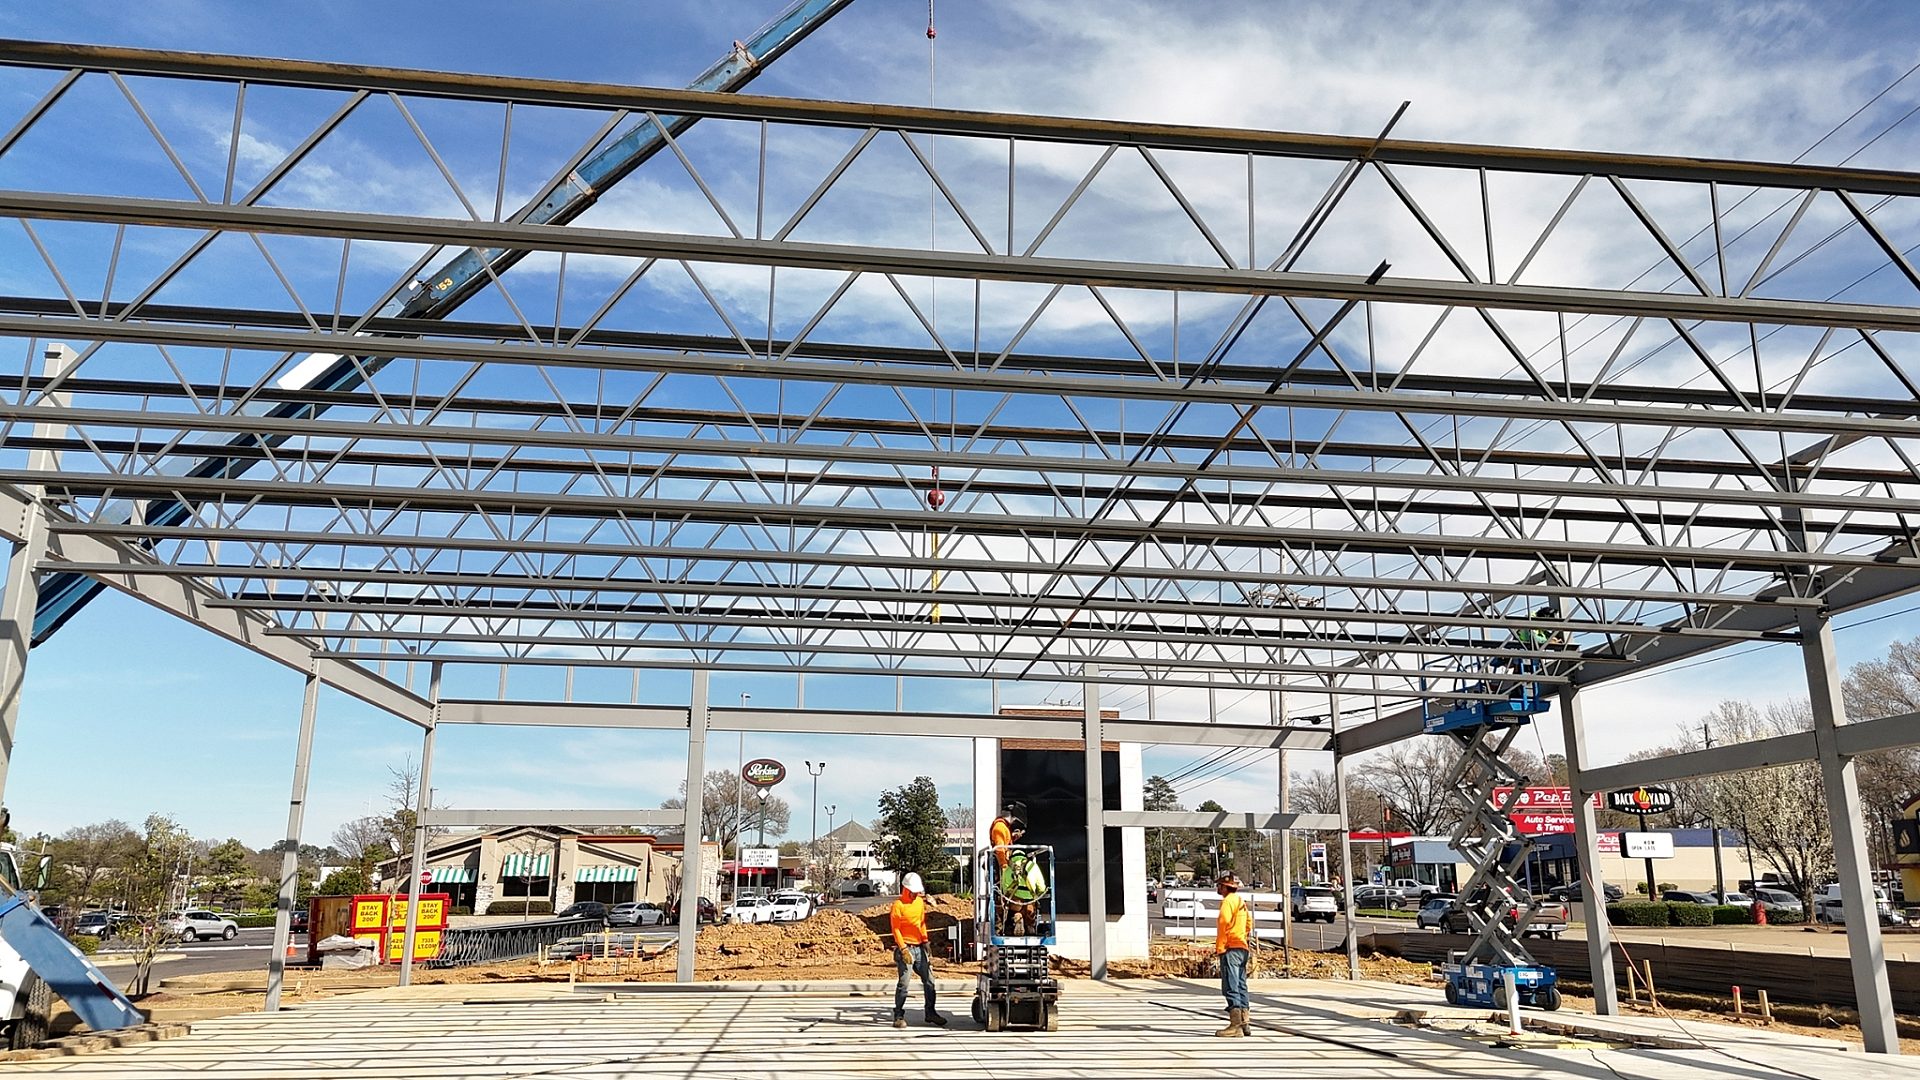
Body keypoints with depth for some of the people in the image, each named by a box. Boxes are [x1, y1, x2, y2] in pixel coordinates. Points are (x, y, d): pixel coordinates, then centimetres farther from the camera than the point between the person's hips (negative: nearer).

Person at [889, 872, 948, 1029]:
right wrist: (903, 949, -16)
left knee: (929, 981, 8)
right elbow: (896, 929, -10)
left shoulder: (920, 902, 13)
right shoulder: (898, 905, -8)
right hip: (906, 948, -7)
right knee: (904, 984, -7)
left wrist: (925, 941, 14)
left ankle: (930, 1013, 19)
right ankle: (899, 1016, 2)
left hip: (920, 948, 7)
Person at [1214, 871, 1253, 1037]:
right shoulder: (1241, 901, 19)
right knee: (1240, 986, 13)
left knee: (1231, 988, -9)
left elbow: (1224, 924, -19)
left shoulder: (1228, 901, -11)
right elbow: (1249, 924, 24)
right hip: (1243, 948, 10)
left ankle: (1235, 1026, -12)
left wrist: (1219, 947, -15)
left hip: (1231, 949, -10)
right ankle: (1244, 1024, 16)